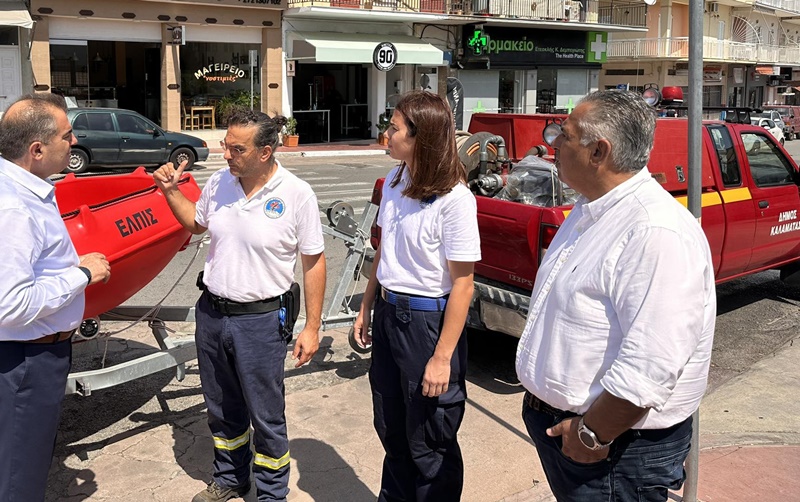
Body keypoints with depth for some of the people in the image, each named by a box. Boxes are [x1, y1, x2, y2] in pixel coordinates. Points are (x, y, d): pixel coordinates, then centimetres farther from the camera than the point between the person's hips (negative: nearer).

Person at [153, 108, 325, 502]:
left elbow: (313, 262, -9)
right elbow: (196, 223, 20)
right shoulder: (218, 182, 0)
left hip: (261, 319, -5)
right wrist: (171, 191, 3)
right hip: (211, 312, 5)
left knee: (266, 417, 8)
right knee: (222, 409, 21)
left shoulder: (297, 195, -15)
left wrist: (312, 327, -9)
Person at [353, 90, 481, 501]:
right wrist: (366, 308, 15)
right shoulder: (394, 183, 4)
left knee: (428, 444, 8)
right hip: (388, 314, 8)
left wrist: (442, 359, -19)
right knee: (391, 430, 22)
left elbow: (462, 284, -19)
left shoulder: (454, 199, -21)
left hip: (428, 321, -8)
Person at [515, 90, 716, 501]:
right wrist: (539, 399, 15)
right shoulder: (591, 211, 7)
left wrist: (591, 435, -21)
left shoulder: (657, 233, -26)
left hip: (617, 449, -9)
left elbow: (649, 368, -30)